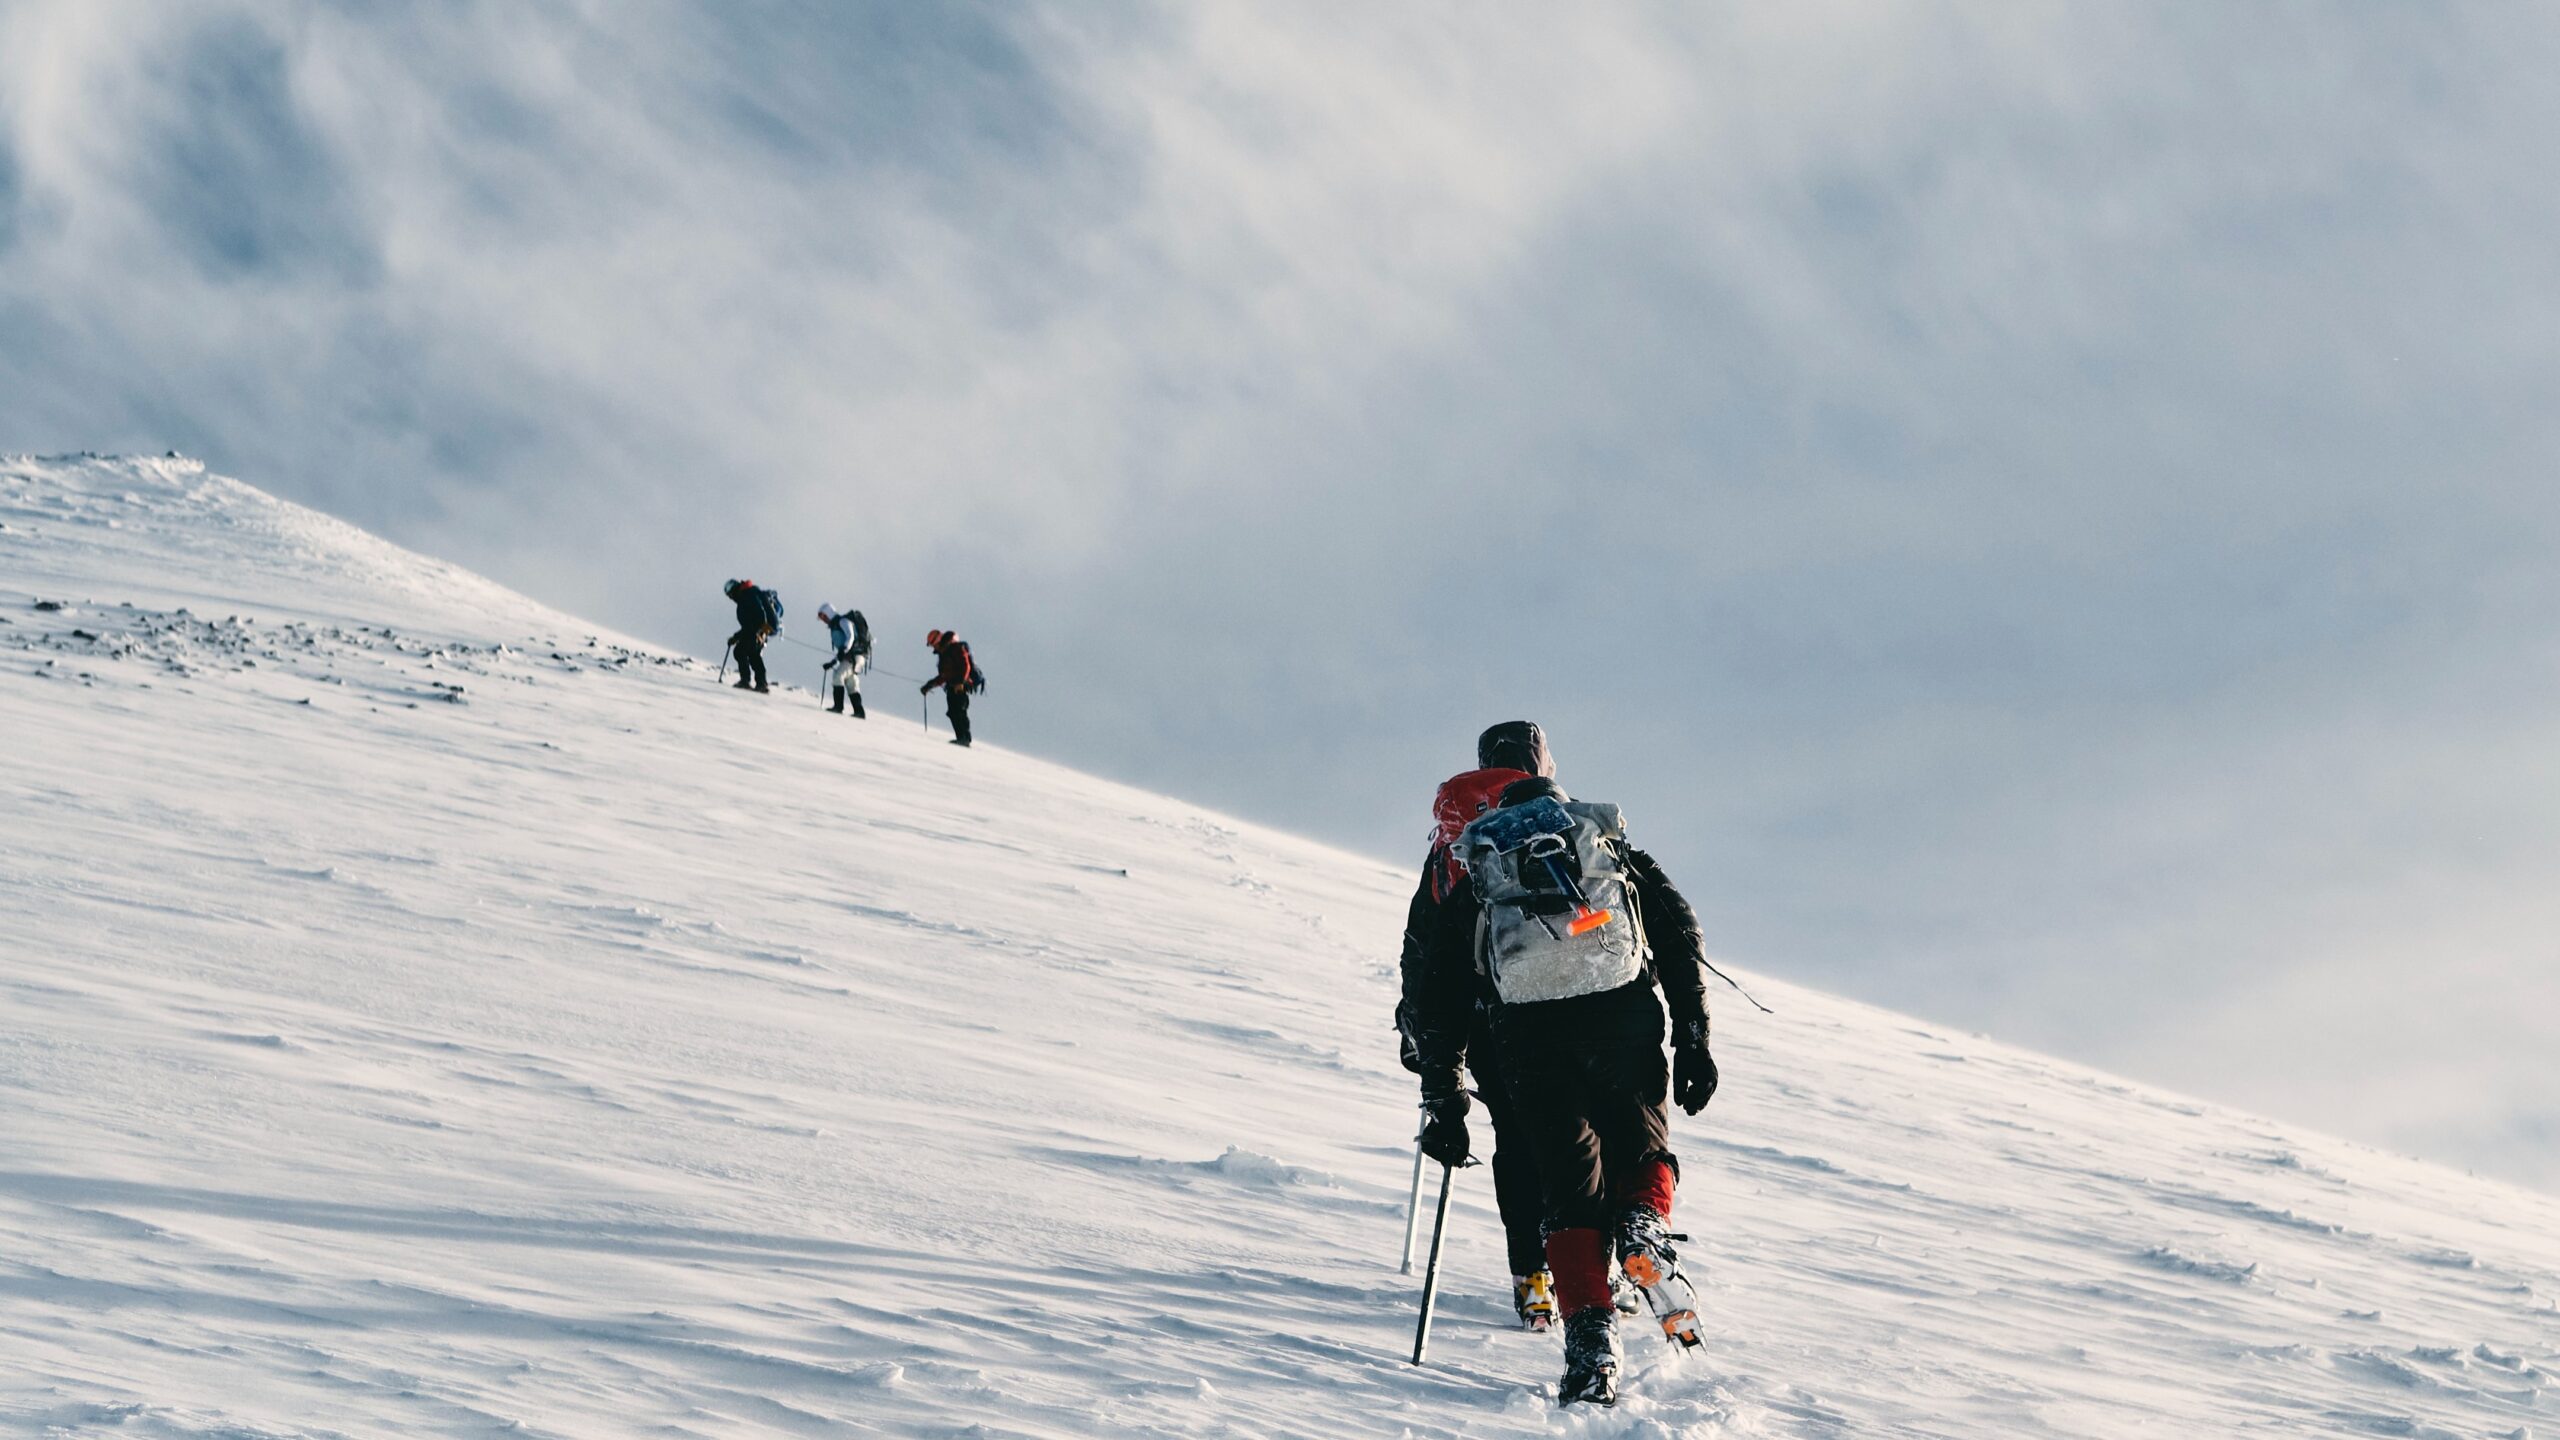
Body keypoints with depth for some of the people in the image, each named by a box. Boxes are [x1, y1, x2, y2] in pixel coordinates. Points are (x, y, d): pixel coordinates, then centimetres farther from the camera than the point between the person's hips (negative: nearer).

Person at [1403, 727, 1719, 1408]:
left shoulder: (1472, 887, 26)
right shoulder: (1618, 852, 27)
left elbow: (1437, 1003, 19)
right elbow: (1681, 937, 14)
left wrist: (1443, 1098, 22)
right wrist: (1693, 1041, 13)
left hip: (1531, 1034, 0)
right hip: (1624, 1015, 0)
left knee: (1572, 1184, 7)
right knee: (1642, 1145, 23)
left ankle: (1590, 1345, -8)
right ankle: (1645, 1225, -10)